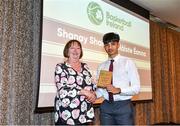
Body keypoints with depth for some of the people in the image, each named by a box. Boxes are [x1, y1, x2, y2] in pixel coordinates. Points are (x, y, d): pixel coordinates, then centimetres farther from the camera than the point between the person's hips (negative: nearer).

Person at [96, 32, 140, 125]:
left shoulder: (127, 62, -1)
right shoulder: (101, 66, 9)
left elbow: (136, 88, -6)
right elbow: (100, 89, 8)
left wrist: (118, 90, -20)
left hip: (124, 106, -3)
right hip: (106, 107, 3)